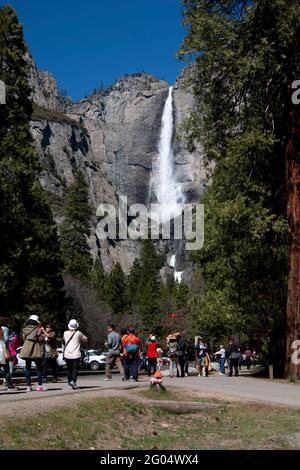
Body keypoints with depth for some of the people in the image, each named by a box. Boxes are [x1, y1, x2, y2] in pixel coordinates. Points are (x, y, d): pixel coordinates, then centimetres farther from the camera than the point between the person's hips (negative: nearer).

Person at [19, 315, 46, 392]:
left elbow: (23, 338, 12)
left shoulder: (25, 329, 6)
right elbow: (41, 339, -11)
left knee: (28, 368, 10)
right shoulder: (37, 329, -9)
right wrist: (41, 332, 6)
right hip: (35, 351, -4)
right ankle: (40, 385, -1)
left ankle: (28, 386, 7)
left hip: (26, 351, 4)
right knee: (39, 368, 5)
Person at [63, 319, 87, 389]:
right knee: (75, 369, -4)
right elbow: (85, 339, 7)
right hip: (76, 355, -3)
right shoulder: (78, 333, -7)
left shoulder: (65, 333, 1)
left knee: (69, 369, 14)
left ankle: (70, 383, 19)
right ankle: (73, 381, -24)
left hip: (67, 355, 3)